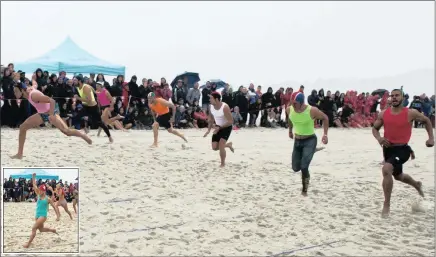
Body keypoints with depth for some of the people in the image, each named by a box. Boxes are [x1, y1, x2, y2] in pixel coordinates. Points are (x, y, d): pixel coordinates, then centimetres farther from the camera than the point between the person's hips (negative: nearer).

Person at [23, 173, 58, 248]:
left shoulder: (47, 199, -9)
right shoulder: (38, 196, 4)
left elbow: (54, 206, -1)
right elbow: (34, 186, 0)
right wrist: (33, 177, -10)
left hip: (43, 216, -6)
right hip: (37, 215, 6)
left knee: (34, 228, -15)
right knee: (41, 229, 17)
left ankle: (28, 244, -10)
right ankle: (53, 230, 42)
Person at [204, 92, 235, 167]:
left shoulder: (225, 107, -29)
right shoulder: (211, 107, -9)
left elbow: (231, 121, -27)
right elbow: (211, 120, 7)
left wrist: (219, 128, -32)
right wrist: (209, 130, -6)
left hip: (227, 127, -6)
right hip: (218, 127, 7)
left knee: (221, 146, -18)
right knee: (214, 147, 3)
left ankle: (223, 163, 4)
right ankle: (228, 144, 32)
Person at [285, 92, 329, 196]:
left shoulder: (312, 110, -25)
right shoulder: (289, 110, -12)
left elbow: (325, 118, -8)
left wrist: (325, 134, -14)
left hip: (310, 140, -5)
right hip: (297, 141, 5)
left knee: (304, 167, -19)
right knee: (295, 168, 11)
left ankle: (305, 189, 7)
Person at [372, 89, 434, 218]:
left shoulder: (411, 113, -8)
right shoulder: (383, 114, 0)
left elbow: (426, 121, 10)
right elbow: (375, 128, 11)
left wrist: (431, 138, 3)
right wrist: (379, 138, -10)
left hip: (402, 149, -6)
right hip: (388, 149, 6)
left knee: (386, 169, -30)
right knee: (398, 176, 25)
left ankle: (386, 205, -17)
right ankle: (417, 185, 61)